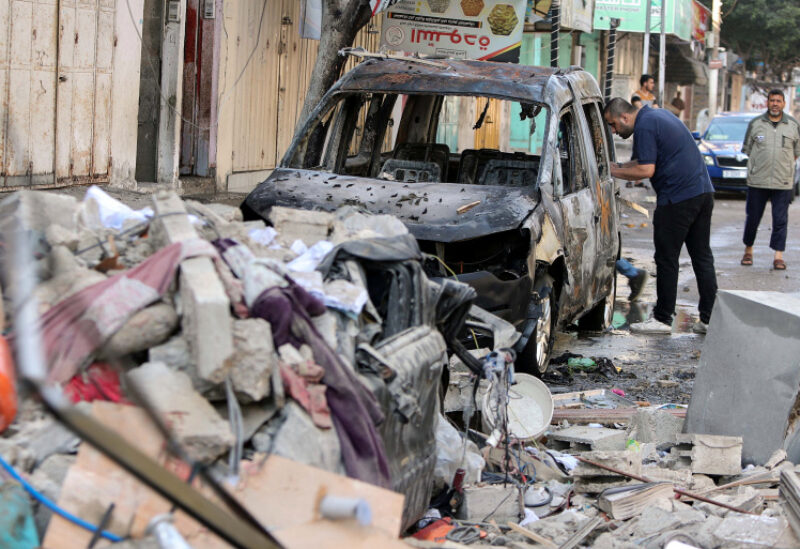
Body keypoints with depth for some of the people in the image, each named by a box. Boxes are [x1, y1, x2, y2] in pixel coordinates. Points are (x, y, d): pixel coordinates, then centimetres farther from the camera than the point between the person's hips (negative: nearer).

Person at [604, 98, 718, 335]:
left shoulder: (644, 126, -11)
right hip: (703, 192, 10)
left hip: (677, 198, -10)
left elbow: (646, 170, -17)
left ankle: (662, 319, 5)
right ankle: (709, 318, 11)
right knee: (702, 257, 10)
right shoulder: (658, 115, 20)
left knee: (666, 259, -1)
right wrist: (621, 166, 18)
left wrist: (615, 172, -6)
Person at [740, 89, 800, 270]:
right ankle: (748, 250, 21)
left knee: (780, 220, -2)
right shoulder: (755, 124, 6)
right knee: (752, 217, 6)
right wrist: (759, 166, 3)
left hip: (783, 183, 0)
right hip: (757, 181, 0)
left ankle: (778, 256, 0)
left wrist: (783, 167, 5)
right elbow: (747, 149, 11)